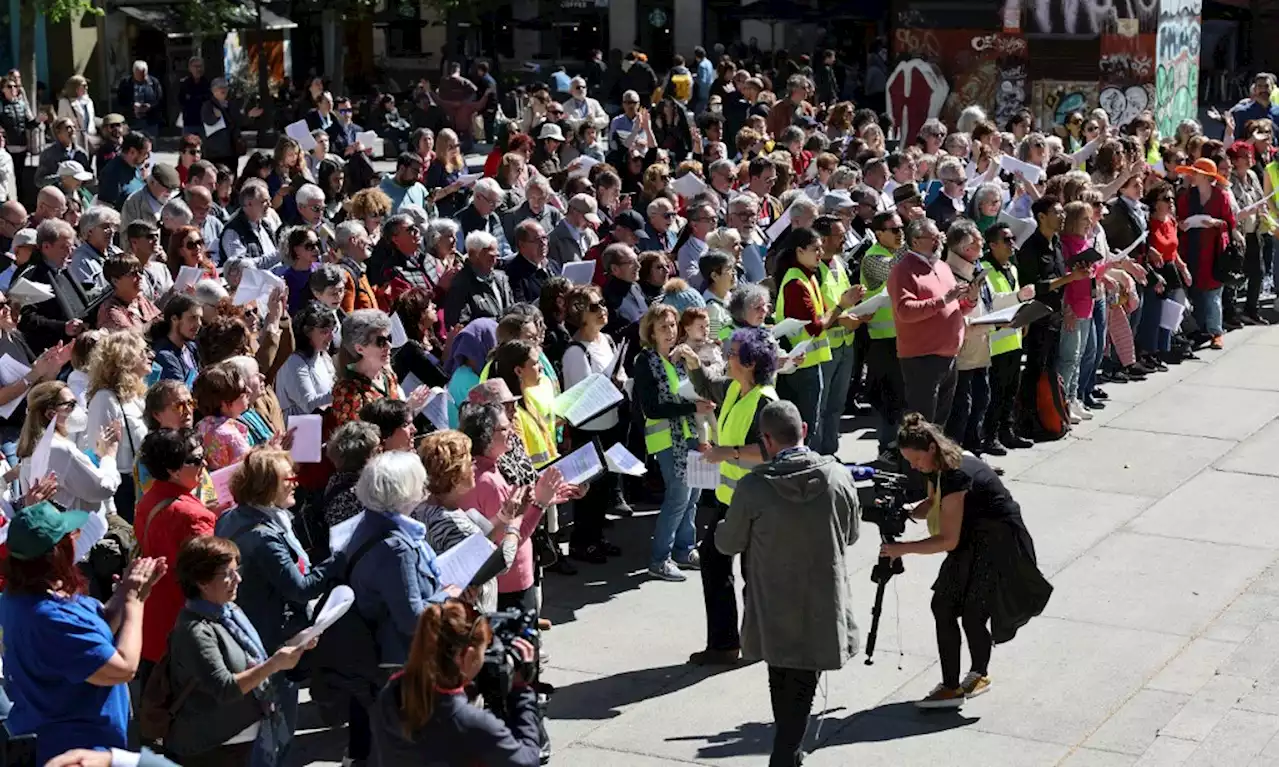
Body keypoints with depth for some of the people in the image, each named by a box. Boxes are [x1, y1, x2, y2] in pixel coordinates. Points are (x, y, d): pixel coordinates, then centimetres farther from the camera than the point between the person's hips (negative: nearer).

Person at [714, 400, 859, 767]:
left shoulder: (753, 487, -18)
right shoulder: (839, 477, -11)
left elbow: (727, 543, -4)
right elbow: (851, 535, 5)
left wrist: (723, 526, 19)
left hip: (774, 614, 0)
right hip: (822, 612, 0)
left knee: (781, 688, 24)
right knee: (800, 694, 11)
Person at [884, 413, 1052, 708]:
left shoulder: (956, 476, -30)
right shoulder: (939, 466, -2)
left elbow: (948, 540, -30)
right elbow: (933, 504, 16)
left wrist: (903, 548, -29)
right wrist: (903, 512, -4)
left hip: (999, 543, -10)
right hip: (972, 540, 10)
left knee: (972, 615, -7)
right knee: (943, 605, 2)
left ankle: (979, 675, 20)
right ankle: (951, 686, 7)